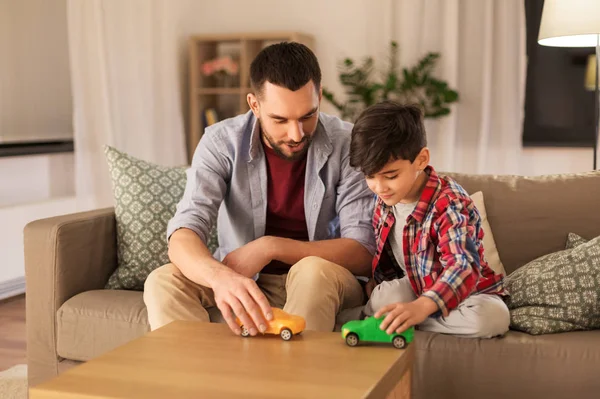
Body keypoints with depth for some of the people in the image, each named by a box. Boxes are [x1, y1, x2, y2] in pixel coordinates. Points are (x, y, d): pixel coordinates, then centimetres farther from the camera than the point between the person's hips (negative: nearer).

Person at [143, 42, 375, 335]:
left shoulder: (347, 144, -15)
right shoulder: (222, 142, -14)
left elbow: (362, 254, -18)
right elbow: (183, 237, -25)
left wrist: (270, 247, -30)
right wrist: (221, 277, -49)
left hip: (322, 283, -1)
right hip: (241, 282, 2)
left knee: (314, 271, -35)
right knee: (163, 282, -25)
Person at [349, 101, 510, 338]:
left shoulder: (449, 204, -26)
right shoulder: (385, 199, -4)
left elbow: (463, 267, -40)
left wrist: (421, 307, -56)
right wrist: (377, 282, -2)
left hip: (465, 291, -2)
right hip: (416, 287, 3)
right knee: (384, 295, -35)